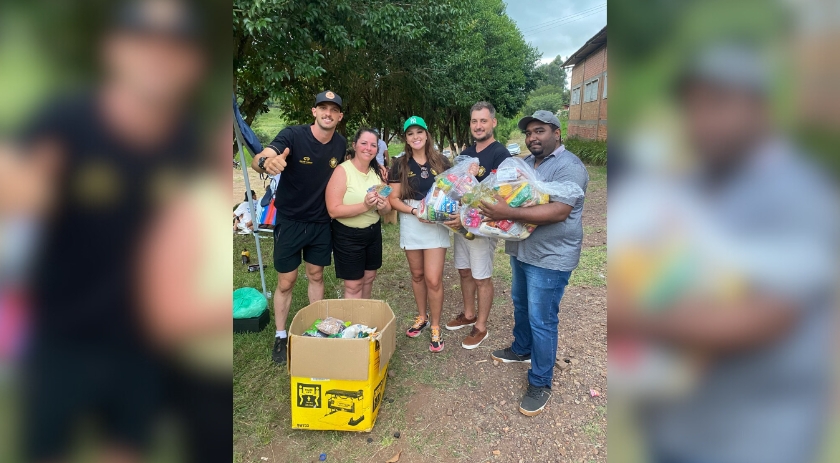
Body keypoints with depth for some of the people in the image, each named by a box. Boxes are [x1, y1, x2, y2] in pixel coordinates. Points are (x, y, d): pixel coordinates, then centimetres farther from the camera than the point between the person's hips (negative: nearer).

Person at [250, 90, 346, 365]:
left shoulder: (341, 144, -4)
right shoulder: (293, 135, -19)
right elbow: (257, 160, -34)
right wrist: (266, 161, -57)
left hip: (321, 223, 4)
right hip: (290, 222, -4)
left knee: (316, 276, 16)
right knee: (286, 282, 4)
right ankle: (280, 336, 22)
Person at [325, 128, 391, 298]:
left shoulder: (378, 172, 2)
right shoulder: (342, 171, -16)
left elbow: (387, 208, 7)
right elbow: (334, 210, -23)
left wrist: (383, 207, -17)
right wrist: (364, 206, -32)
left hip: (373, 232, 6)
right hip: (348, 235, -6)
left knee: (368, 278, 19)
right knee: (353, 286, 3)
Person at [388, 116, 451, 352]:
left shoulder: (441, 161, 1)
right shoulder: (400, 165, 2)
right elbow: (394, 199, -1)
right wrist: (415, 211, -17)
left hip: (436, 225, -1)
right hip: (411, 225, 2)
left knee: (433, 278, -5)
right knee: (417, 274, 15)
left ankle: (435, 327, 12)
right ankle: (421, 317, 35)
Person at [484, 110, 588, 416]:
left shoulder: (569, 167, -18)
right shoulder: (525, 163, 9)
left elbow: (559, 211, -30)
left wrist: (509, 214, -35)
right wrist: (493, 206, -3)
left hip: (550, 257, -9)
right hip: (522, 250, 9)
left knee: (541, 320, -2)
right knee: (521, 305, 24)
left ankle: (540, 384, 13)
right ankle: (522, 349, 46)